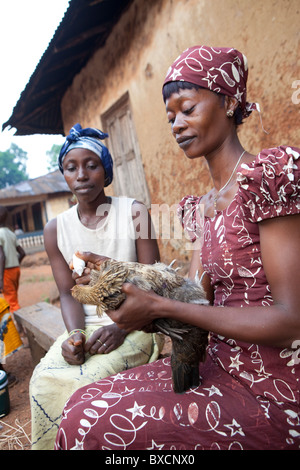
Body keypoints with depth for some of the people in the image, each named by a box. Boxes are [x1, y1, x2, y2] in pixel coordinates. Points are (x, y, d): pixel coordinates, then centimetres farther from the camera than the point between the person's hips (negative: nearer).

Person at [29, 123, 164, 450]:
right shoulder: (56, 229, 4)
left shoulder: (134, 213, -5)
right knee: (44, 380, -20)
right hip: (86, 325, 3)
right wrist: (74, 334, -18)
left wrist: (121, 327, -22)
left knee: (91, 378, -27)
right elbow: (68, 293, 2)